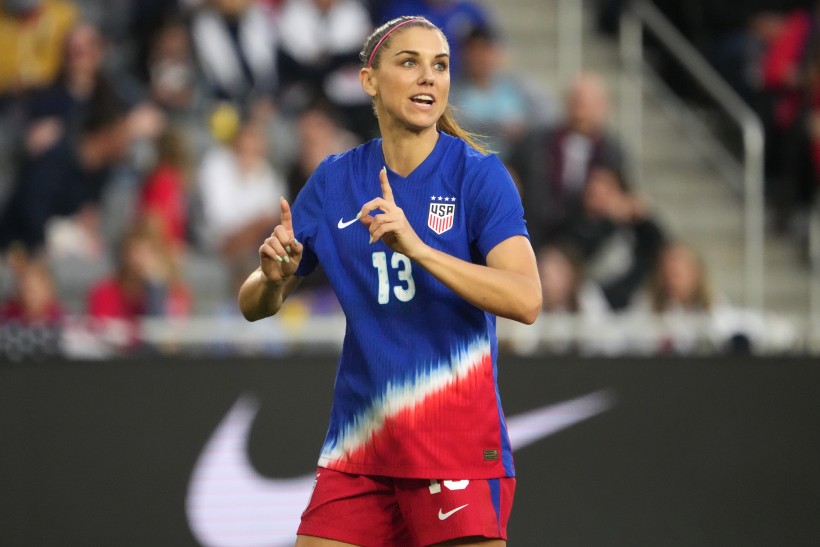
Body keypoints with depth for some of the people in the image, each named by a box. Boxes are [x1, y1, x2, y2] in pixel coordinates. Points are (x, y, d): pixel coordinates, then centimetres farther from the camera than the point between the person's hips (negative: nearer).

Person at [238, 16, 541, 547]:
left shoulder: (479, 174, -5)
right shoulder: (334, 180, 6)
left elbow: (526, 299, -19)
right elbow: (254, 304, 11)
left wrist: (417, 248, -29)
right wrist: (274, 277, -12)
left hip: (458, 445, -4)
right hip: (358, 447, 4)